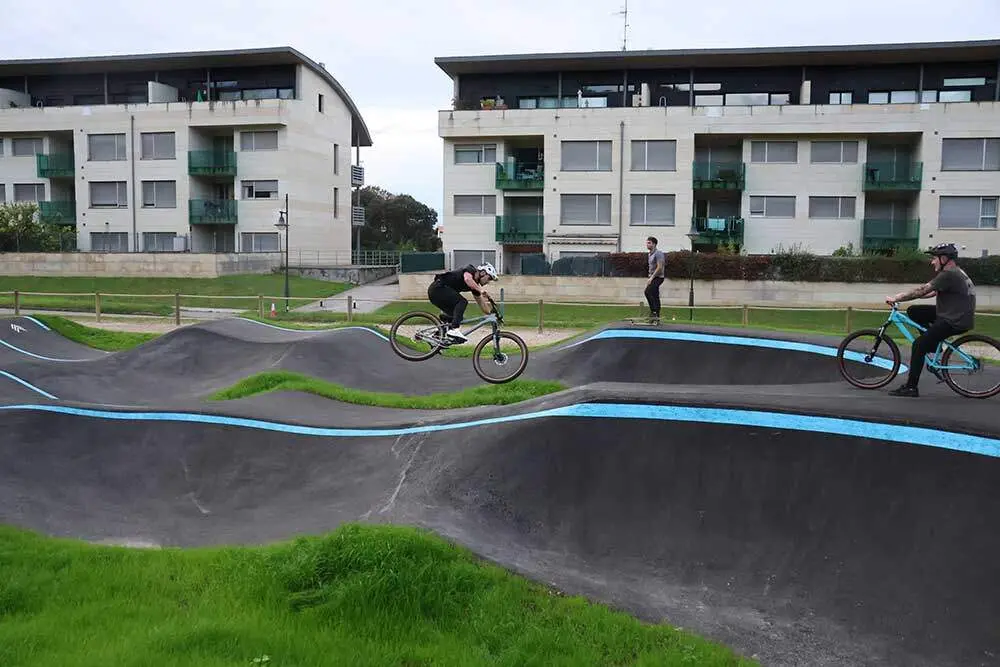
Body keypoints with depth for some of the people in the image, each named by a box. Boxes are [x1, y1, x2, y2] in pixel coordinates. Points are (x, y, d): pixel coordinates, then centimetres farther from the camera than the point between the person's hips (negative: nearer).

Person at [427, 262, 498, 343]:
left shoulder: (475, 284, 15)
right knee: (462, 302, -22)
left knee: (456, 315, 11)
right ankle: (454, 329, -35)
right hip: (438, 288, -10)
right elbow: (467, 279, -34)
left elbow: (482, 303, 20)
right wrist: (481, 290, -41)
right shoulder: (470, 270, -9)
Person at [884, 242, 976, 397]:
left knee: (919, 344, -13)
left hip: (955, 322, -10)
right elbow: (932, 292, 17)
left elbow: (922, 290, -21)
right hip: (951, 314, 10)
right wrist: (903, 296, 11)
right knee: (913, 311, 9)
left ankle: (911, 387, -10)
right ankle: (933, 344, 13)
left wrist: (896, 298, -16)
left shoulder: (949, 275, -17)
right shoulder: (954, 273, 16)